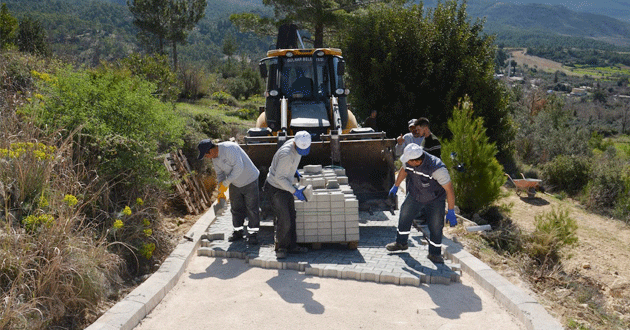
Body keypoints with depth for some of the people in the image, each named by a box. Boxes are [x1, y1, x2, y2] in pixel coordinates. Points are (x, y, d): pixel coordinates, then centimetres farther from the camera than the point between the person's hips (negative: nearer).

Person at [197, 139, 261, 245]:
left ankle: (253, 233, 9)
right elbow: (220, 173, 11)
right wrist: (220, 192, 4)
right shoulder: (214, 157, -1)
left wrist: (226, 183, -27)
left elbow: (239, 167, -32)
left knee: (252, 208, -2)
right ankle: (238, 231, 23)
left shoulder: (229, 148, -28)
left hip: (249, 181, -8)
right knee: (236, 208, 11)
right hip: (235, 184, 8)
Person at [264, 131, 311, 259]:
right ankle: (282, 247, 12)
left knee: (291, 217, 13)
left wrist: (295, 171, 16)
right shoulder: (287, 154, -31)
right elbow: (279, 177, -26)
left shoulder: (297, 144, -3)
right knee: (284, 220, -8)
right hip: (276, 188, -9)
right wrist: (295, 192, -24)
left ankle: (292, 246, 25)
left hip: (285, 186, 9)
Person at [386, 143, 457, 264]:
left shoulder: (437, 169, -38)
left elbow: (449, 189, -30)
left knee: (436, 227, -4)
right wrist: (396, 186, 16)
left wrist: (451, 212, -26)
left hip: (434, 201, -5)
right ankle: (401, 243, 36)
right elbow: (404, 170, 4)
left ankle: (434, 254, 18)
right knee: (404, 218, 13)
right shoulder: (409, 161, -21)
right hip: (414, 196, 5)